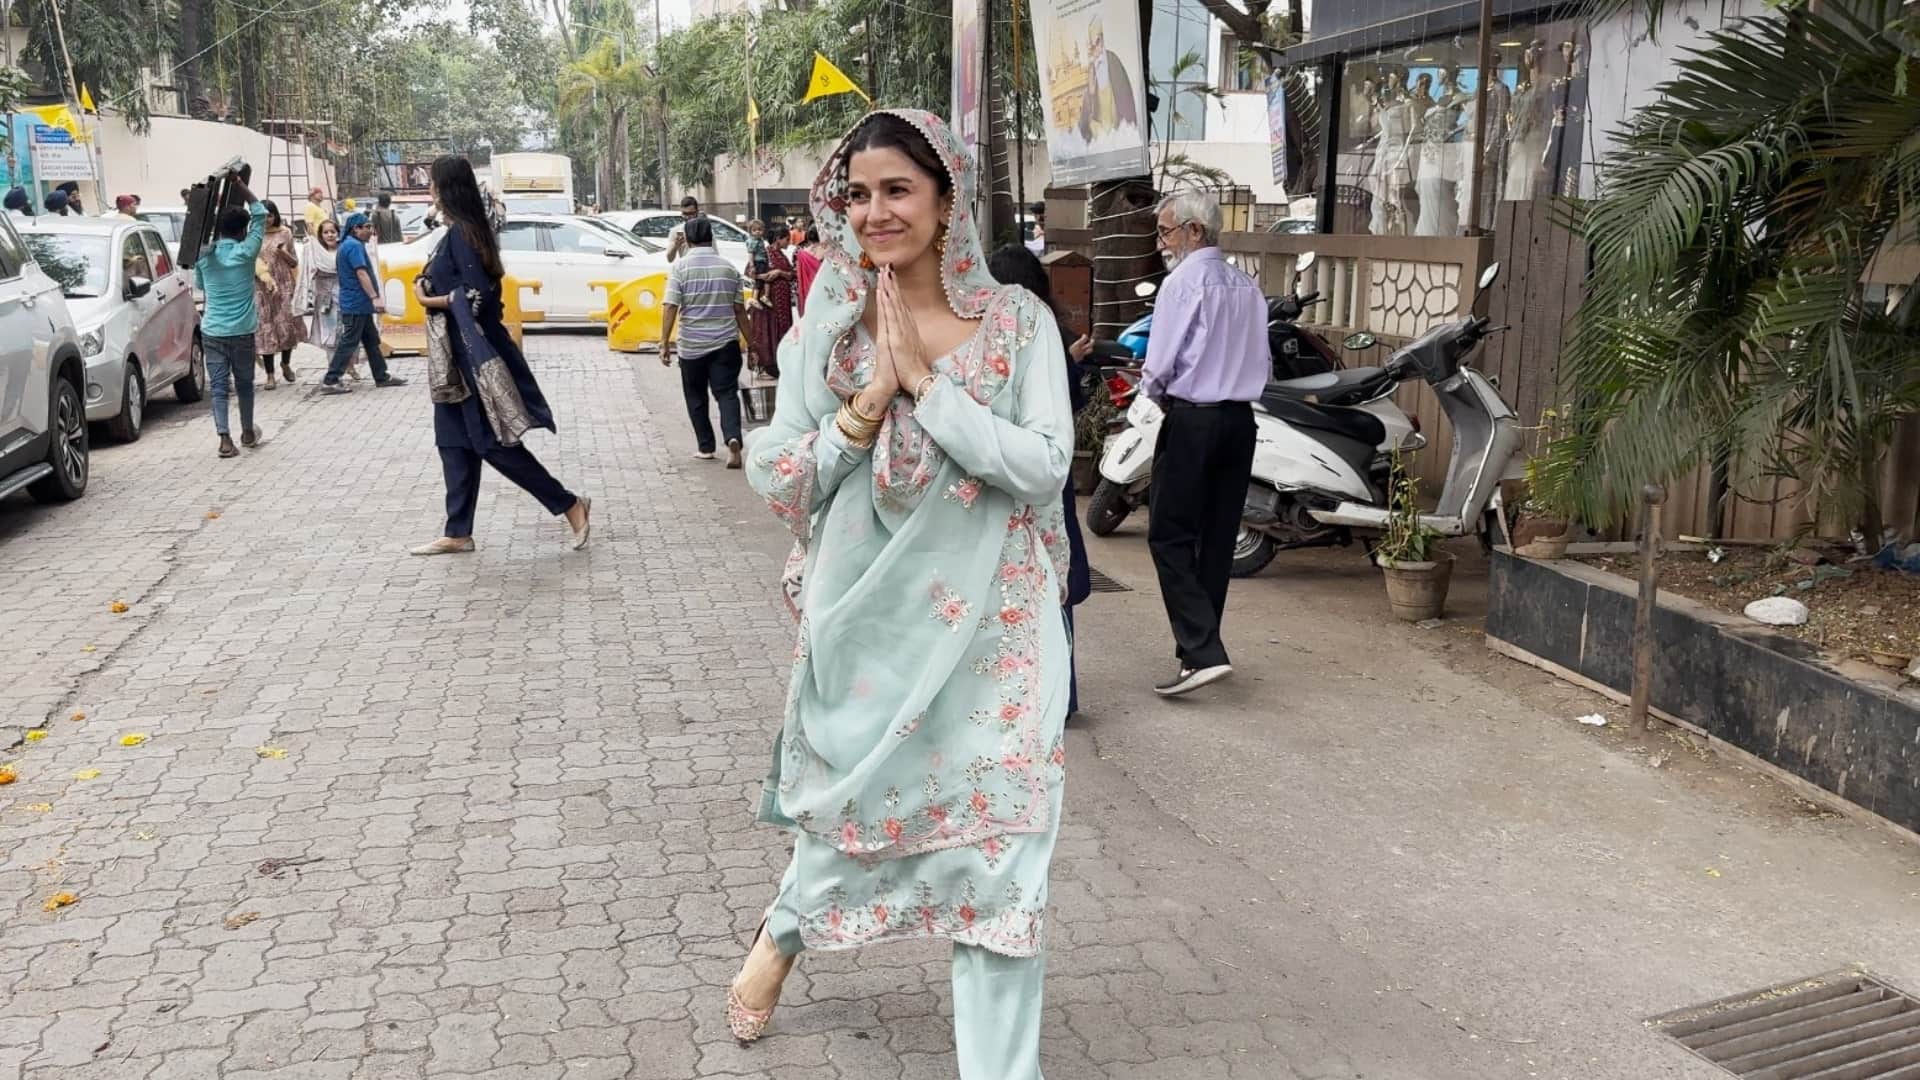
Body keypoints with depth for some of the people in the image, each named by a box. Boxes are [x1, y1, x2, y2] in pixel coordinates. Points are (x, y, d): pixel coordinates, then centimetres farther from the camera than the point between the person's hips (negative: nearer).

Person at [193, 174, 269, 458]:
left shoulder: (204, 256, 0)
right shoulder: (245, 253, -8)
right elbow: (260, 214, 0)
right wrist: (239, 185, 1)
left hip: (212, 331, 1)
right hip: (242, 331, -1)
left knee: (218, 385, 1)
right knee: (244, 384, 14)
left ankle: (225, 439, -9)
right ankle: (247, 433, 28)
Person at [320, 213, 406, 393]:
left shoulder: (346, 245, 18)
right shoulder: (355, 246, -14)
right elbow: (361, 273, -24)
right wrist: (375, 297, -29)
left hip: (359, 304, 10)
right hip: (357, 304, -10)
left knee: (372, 341, 15)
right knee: (349, 343, -8)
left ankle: (382, 377, 21)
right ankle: (329, 381, -7)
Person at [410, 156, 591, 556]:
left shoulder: (460, 232, -17)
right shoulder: (461, 230, 12)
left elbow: (478, 295, -23)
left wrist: (431, 301, -11)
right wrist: (427, 286, -1)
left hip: (473, 352, -10)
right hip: (459, 353, 10)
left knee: (493, 442, -6)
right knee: (454, 442, 11)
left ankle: (570, 505, 1)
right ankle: (458, 533, 16)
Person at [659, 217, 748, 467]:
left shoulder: (680, 268, -6)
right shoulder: (728, 268, 4)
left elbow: (670, 307, -11)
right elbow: (739, 309, 7)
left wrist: (665, 343, -8)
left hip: (692, 345, -1)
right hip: (726, 342, 2)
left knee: (696, 397, 13)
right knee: (727, 393, 0)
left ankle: (705, 447, 18)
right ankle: (732, 438, -22)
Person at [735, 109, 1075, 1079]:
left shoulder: (1016, 321, -4)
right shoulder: (828, 325, 0)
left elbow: (1045, 464, -15)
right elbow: (775, 478, -3)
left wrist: (927, 382, -17)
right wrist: (868, 402, -16)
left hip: (985, 616, -1)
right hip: (866, 610, 1)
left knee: (996, 830, 1)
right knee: (856, 807, 16)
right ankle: (784, 930, 52)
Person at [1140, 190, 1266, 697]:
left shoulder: (1183, 282, -10)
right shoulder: (1247, 287, 11)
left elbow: (1159, 368, -12)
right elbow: (1263, 367, 16)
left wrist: (1154, 389, 8)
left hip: (1192, 421, -7)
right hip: (1240, 419, 7)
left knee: (1170, 536, -3)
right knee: (1218, 537, 11)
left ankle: (1202, 651, -13)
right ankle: (1201, 646, 19)